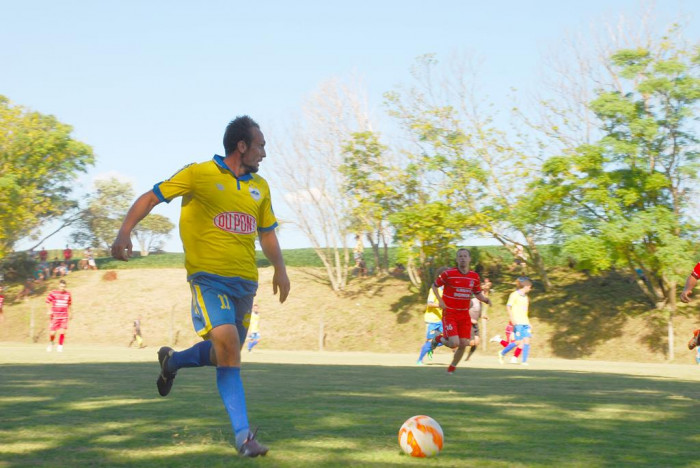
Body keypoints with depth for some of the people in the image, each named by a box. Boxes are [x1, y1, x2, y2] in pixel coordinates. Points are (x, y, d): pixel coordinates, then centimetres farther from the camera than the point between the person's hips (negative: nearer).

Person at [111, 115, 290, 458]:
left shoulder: (259, 187, 13)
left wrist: (279, 269, 10)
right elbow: (150, 197, -1)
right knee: (227, 343, -22)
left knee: (225, 353, 10)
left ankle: (173, 361, 42)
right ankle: (243, 435, -17)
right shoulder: (199, 174, -3)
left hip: (245, 282, 6)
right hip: (208, 277, -6)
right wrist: (124, 232, -14)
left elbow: (267, 233, 25)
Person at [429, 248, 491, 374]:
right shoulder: (448, 273, -9)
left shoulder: (475, 276, 4)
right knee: (454, 343, -17)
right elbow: (435, 286, 3)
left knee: (463, 344, 0)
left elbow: (477, 294, 16)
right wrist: (440, 300, -11)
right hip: (449, 313, -4)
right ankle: (438, 339, 17)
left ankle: (452, 368, 24)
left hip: (464, 315, 4)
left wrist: (486, 299, -5)